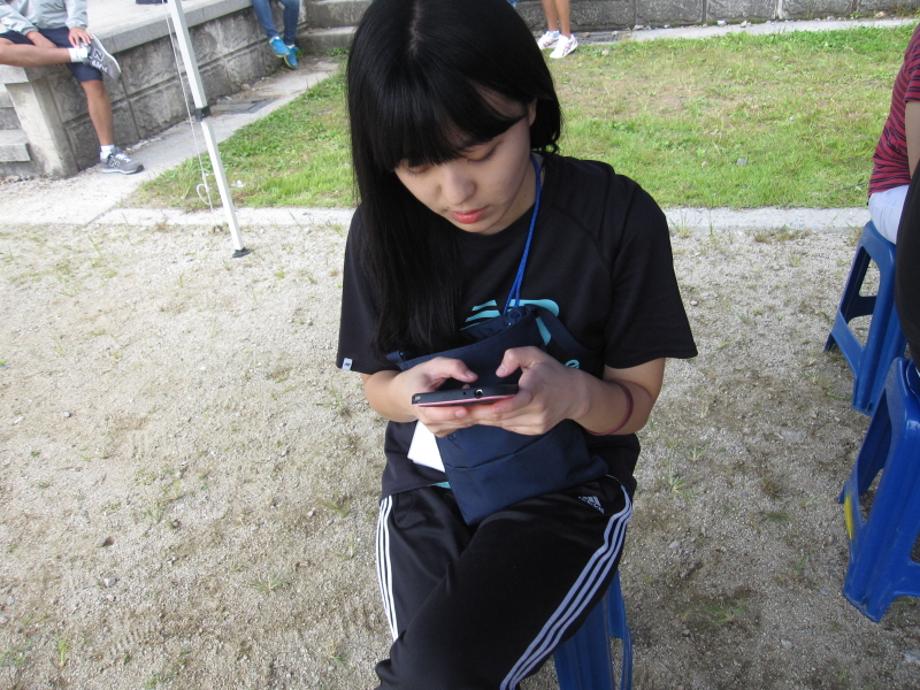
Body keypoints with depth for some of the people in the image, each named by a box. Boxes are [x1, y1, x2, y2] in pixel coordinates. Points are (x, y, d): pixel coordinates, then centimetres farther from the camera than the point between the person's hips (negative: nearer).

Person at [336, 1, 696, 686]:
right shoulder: (385, 229, -8)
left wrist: (574, 392, -30)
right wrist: (413, 392, -20)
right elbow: (377, 381, 5)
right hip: (430, 479, 3)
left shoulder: (617, 216, -15)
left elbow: (635, 400, -6)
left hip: (566, 484, -2)